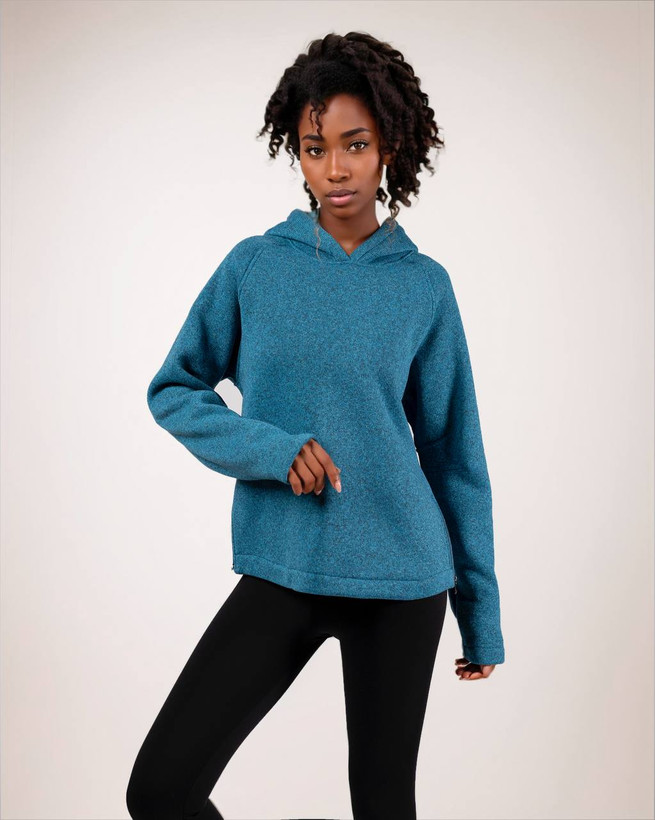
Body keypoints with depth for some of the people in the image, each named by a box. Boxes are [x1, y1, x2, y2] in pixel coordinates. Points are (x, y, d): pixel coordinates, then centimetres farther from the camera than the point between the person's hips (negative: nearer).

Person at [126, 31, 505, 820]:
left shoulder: (423, 286, 0)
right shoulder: (255, 266, 0)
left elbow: (453, 454, 4)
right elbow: (173, 390, 6)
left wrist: (481, 615, 7)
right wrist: (269, 449, -14)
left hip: (402, 578, 0)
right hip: (280, 572, 1)